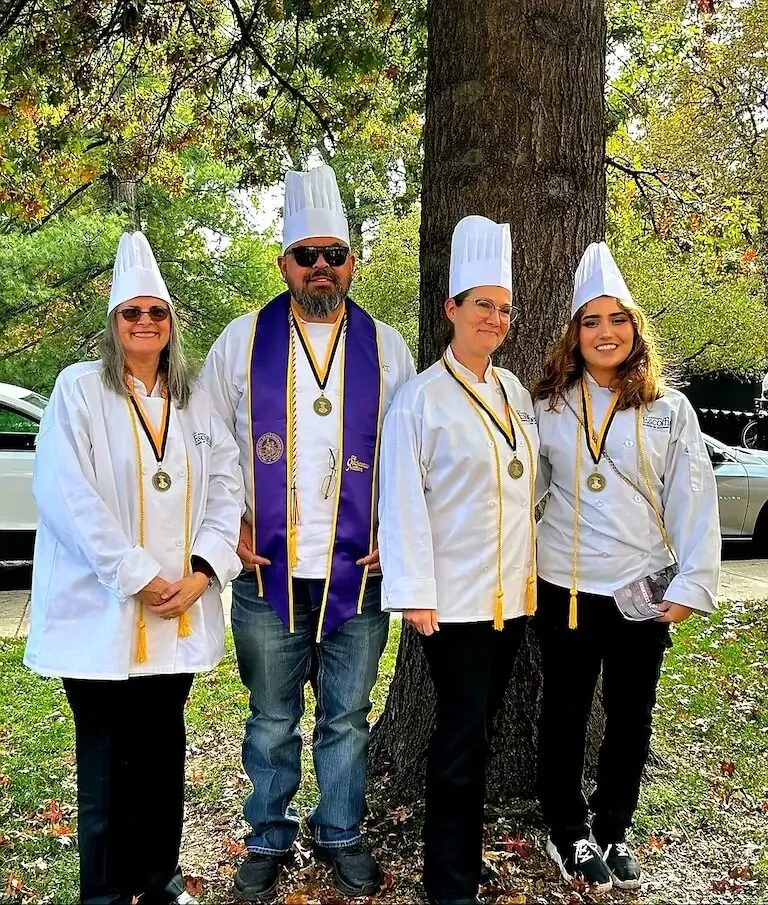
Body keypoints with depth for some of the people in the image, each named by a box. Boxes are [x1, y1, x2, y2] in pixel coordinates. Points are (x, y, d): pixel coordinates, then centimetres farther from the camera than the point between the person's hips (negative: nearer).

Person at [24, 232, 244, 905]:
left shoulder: (196, 399, 11)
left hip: (179, 613, 4)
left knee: (164, 749, 13)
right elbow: (65, 493, -12)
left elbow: (227, 485, 5)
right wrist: (136, 577, -15)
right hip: (104, 612, -4)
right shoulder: (80, 389, -2)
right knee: (109, 759, 4)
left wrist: (202, 570, -8)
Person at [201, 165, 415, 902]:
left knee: (346, 718, 13)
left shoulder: (385, 347, 4)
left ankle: (340, 836, 32)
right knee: (272, 721, 11)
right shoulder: (243, 341, 2)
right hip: (267, 572, 0)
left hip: (360, 572, 1)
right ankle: (268, 842, 30)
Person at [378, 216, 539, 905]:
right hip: (456, 597, -6)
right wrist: (414, 594, -15)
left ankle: (467, 847, 29)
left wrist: (531, 572, 11)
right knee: (464, 732, -1)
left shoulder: (513, 391, 10)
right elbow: (403, 501, -12)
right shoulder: (422, 397, -9)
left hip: (513, 592, 6)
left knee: (479, 726, 15)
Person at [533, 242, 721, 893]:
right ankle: (569, 833, 28)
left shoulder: (669, 409, 0)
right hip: (566, 589, 0)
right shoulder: (550, 406, 3)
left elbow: (695, 499, -2)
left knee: (631, 717, 11)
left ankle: (613, 831, 30)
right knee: (565, 713, 10)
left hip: (644, 591, 0)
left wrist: (692, 583, -9)